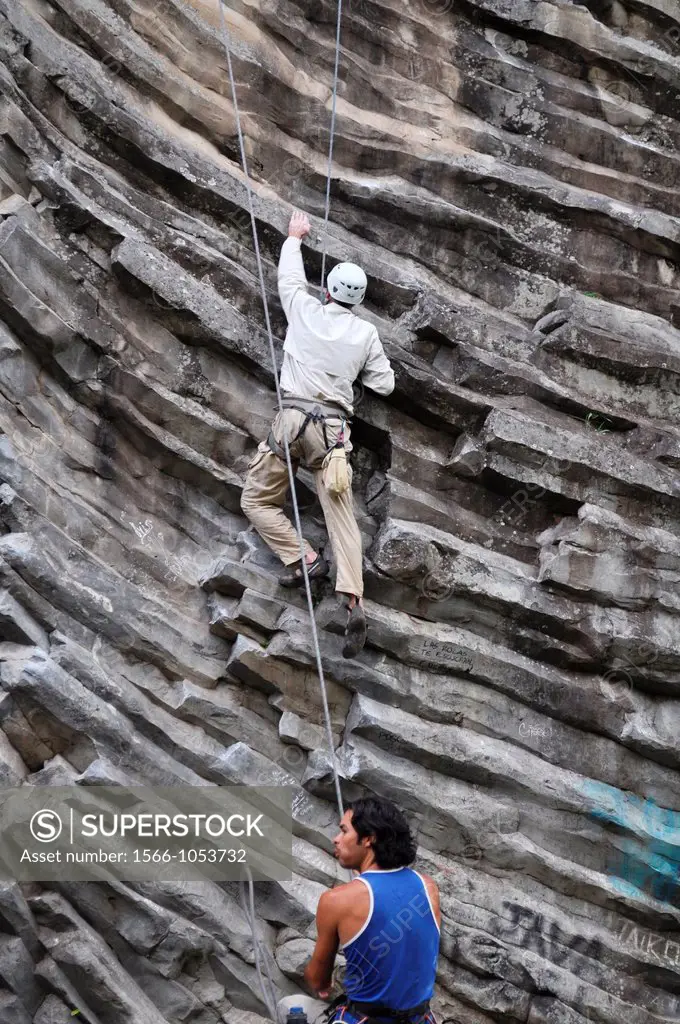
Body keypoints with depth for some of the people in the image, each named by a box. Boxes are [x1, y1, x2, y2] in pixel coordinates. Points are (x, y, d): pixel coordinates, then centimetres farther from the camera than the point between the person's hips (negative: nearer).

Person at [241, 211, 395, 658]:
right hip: (335, 428, 2)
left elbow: (290, 276, 23)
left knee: (257, 500, 12)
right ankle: (354, 602, -17)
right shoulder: (366, 334, 6)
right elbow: (384, 385, 12)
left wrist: (294, 238, 40)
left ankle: (304, 559, -5)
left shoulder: (306, 312, 3)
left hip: (294, 420, -2)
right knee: (341, 515, -2)